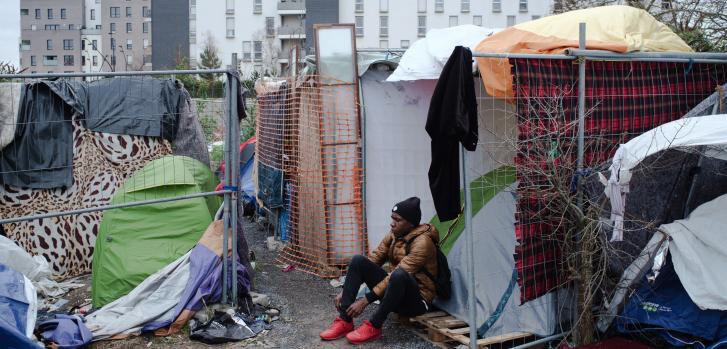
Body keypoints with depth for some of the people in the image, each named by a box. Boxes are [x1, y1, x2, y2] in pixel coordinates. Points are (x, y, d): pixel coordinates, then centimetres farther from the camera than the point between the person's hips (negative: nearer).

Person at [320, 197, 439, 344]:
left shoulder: (422, 242, -20)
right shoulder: (393, 235, 3)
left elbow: (399, 275, -28)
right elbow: (373, 259, 2)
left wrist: (366, 300, -29)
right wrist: (345, 291, -7)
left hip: (417, 300, -7)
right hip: (395, 292, 7)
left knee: (398, 275, -39)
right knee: (358, 261, -9)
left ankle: (374, 326, -23)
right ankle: (345, 321, -15)